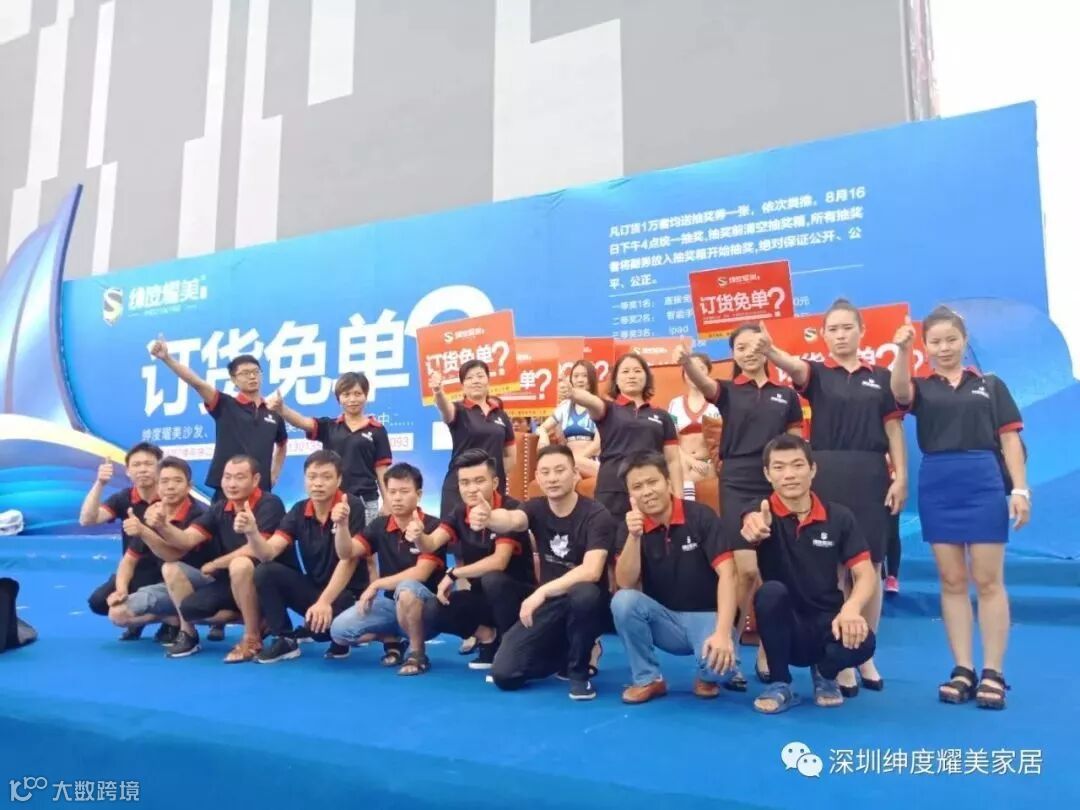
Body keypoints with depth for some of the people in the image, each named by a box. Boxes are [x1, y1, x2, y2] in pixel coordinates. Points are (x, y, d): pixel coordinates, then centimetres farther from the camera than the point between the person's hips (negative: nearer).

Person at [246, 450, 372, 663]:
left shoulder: (353, 507, -15)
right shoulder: (299, 511, -1)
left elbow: (348, 560, -22)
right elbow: (268, 554, -11)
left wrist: (324, 602, -32)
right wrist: (252, 533, -31)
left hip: (348, 592, -5)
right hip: (313, 586, 5)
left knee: (318, 621, -34)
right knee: (264, 573, -16)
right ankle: (285, 640, 0)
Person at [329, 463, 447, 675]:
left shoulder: (432, 526, -16)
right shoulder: (380, 525, 2)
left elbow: (421, 574, -23)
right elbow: (346, 553, -3)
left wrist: (376, 585, -18)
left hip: (425, 605, -5)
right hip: (390, 602, 5)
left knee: (406, 589, -39)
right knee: (339, 631, -15)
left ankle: (417, 655, -16)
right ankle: (392, 640, 12)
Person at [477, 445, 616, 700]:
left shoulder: (596, 515, -17)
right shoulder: (537, 508, -4)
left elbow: (591, 572, -29)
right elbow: (511, 520, -28)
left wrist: (543, 591, -37)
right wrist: (488, 518, -51)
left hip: (587, 605, -4)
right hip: (549, 605, 4)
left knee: (584, 593, -40)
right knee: (504, 675, -9)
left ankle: (579, 671, -12)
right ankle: (564, 654, 20)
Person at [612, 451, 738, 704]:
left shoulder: (701, 516, -13)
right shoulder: (629, 528, -5)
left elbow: (726, 573, -20)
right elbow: (626, 584, -14)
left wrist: (723, 633, -32)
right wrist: (634, 536, -29)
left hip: (705, 616, -2)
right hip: (663, 617, 3)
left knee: (718, 659, -34)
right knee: (623, 601, -27)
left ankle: (706, 677, 6)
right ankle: (648, 679, -6)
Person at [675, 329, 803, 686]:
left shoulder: (786, 395, 10)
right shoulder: (728, 391, 4)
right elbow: (703, 382, -20)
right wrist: (686, 361, -42)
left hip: (777, 489, 2)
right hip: (738, 488, -2)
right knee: (746, 570, -8)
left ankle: (765, 655, 19)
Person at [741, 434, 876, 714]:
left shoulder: (839, 516, -1)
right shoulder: (762, 512, -8)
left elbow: (866, 574, -5)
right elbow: (752, 525, -34)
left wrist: (851, 609, -27)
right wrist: (754, 528, -61)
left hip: (826, 623, 2)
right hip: (783, 629, -2)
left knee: (861, 641, -30)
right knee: (771, 592, -33)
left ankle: (824, 674, 10)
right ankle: (780, 685, -9)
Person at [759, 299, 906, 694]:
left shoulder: (881, 377, 11)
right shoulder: (817, 372, 5)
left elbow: (894, 430, 8)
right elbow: (794, 366, -18)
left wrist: (901, 476, -2)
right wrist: (769, 349, -40)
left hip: (871, 474, 2)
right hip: (826, 473, -2)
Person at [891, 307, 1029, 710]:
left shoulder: (990, 385, 10)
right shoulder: (921, 387, 11)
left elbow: (1009, 437, 5)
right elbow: (899, 393, -13)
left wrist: (1020, 489, -4)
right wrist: (902, 351, -27)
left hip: (985, 483, -1)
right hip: (936, 486, 1)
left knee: (988, 581, 0)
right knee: (952, 581, 5)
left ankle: (993, 673, 7)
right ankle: (963, 670, 12)